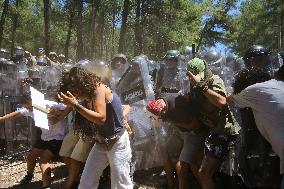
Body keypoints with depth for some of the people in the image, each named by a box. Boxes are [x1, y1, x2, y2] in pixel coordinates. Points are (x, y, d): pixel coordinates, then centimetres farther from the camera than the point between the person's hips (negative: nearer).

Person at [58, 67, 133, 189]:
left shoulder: (99, 89, -17)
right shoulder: (93, 92, 6)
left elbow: (101, 118, -26)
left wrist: (75, 105, -25)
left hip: (117, 142, -8)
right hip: (100, 142, 8)